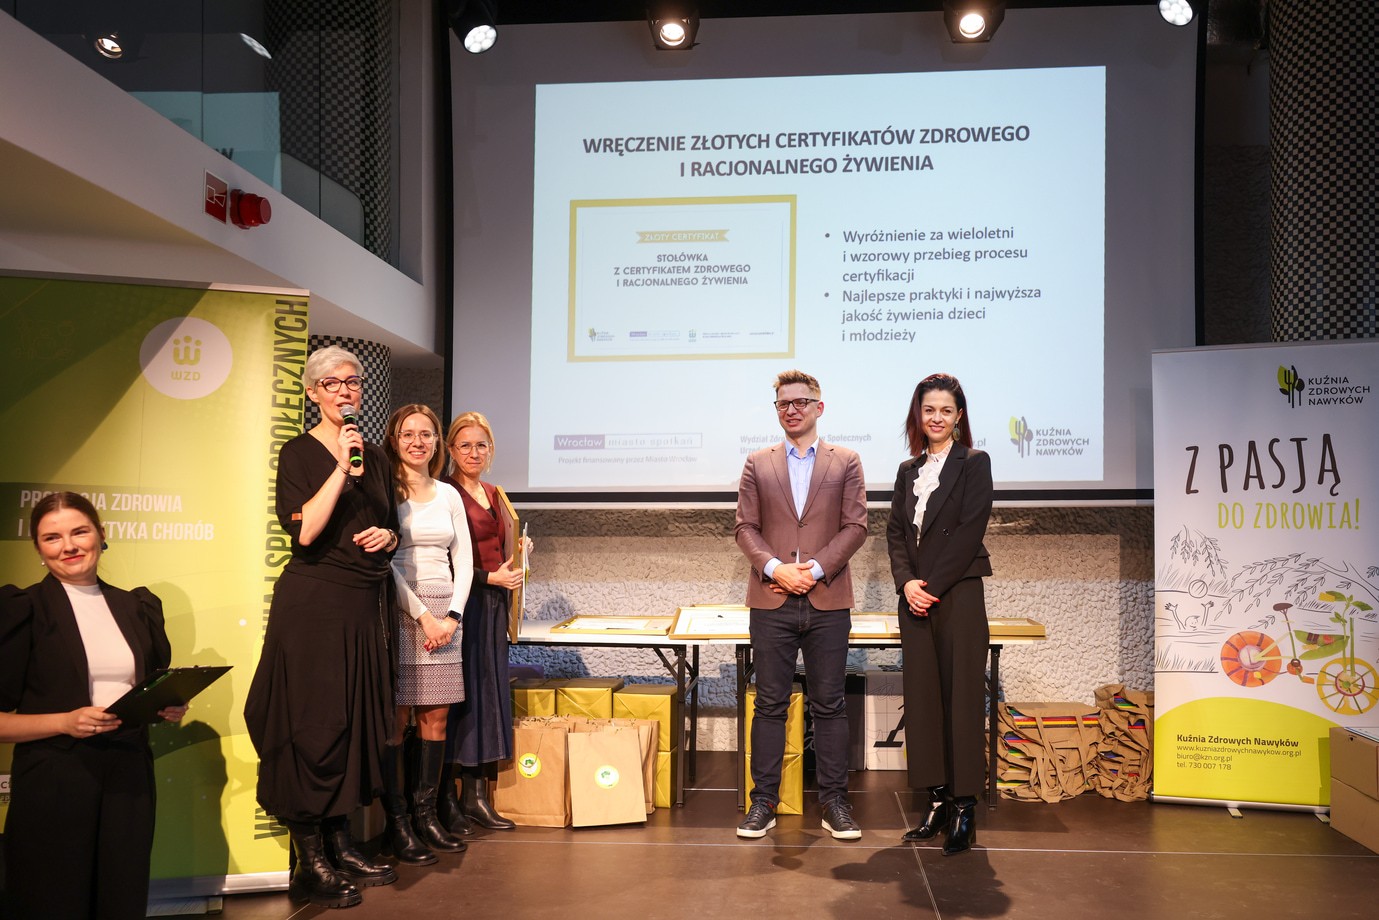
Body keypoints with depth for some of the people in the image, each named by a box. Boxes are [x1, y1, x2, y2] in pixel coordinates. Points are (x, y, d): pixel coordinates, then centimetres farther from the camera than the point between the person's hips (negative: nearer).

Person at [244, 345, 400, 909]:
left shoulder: (376, 457, 13)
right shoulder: (300, 453, -5)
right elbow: (305, 530, -18)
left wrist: (389, 535, -1)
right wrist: (341, 467, -21)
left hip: (364, 604, 6)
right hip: (313, 602, -6)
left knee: (357, 719, 9)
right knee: (314, 722, -3)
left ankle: (340, 846, 22)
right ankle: (309, 864, 6)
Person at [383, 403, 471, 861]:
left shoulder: (449, 494, 14)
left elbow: (463, 560, 12)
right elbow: (384, 562, -8)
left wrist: (452, 615, -1)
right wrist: (423, 616, -11)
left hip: (444, 613, 5)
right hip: (400, 611, -5)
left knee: (437, 717, 6)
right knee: (396, 718, -4)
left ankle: (426, 814, 15)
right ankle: (397, 824, 3)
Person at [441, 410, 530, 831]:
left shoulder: (493, 494, 16)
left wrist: (518, 550, 6)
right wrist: (491, 577, -14)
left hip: (493, 604, 8)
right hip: (461, 603, -8)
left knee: (490, 693, 7)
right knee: (461, 693, -5)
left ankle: (478, 792, 13)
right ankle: (446, 796, 5)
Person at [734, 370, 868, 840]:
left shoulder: (846, 462, 8)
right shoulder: (758, 465, 11)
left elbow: (855, 526, 1)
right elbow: (745, 527, 5)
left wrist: (816, 567, -12)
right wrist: (775, 567, -12)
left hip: (828, 601, -1)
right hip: (771, 602, 1)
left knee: (829, 705, 5)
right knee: (770, 704, 5)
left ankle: (834, 801, 15)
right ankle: (763, 801, 13)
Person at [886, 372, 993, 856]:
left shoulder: (974, 463, -1)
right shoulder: (909, 470, 15)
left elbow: (969, 531, -10)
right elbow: (895, 530, 9)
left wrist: (931, 585, -13)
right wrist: (906, 582, -7)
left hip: (959, 594, -5)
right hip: (915, 598, 5)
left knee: (961, 696, -3)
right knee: (921, 696, 7)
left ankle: (964, 809, 5)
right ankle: (937, 801, 16)